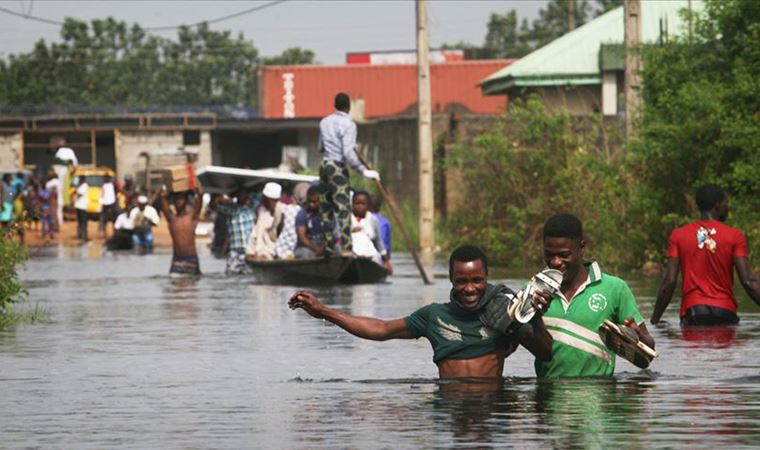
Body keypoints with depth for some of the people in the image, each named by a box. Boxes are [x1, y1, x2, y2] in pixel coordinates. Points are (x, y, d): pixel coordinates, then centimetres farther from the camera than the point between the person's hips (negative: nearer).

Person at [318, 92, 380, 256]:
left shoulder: (325, 122, 11)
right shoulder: (348, 124, -11)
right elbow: (348, 153, -21)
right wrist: (364, 171, -19)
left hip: (324, 166, 7)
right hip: (338, 168, -7)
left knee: (326, 209, 11)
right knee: (343, 209, -11)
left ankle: (329, 249, 15)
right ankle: (346, 249, -20)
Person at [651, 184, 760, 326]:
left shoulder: (678, 235, 5)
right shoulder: (735, 236, 1)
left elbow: (669, 282, -1)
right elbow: (748, 281, -6)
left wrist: (655, 320, 5)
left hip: (692, 311, 1)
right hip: (724, 312, -1)